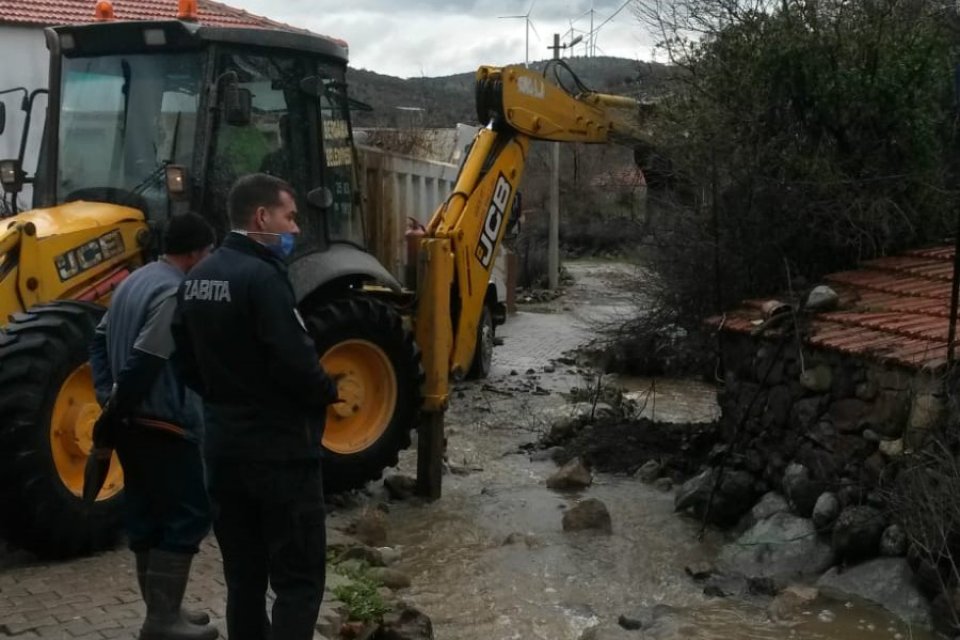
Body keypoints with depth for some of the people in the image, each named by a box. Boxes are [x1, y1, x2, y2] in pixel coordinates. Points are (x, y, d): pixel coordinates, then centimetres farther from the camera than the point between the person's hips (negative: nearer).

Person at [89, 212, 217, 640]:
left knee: (148, 515, 13)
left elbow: (101, 339, 17)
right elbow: (145, 360, -25)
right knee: (187, 514, -3)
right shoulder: (175, 292, -18)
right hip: (162, 423, -10)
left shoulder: (136, 281, 13)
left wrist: (108, 394, 10)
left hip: (133, 422, 10)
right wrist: (119, 404, -11)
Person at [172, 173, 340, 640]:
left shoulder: (196, 279, 9)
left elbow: (189, 364, 15)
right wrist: (328, 392, -5)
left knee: (243, 575, 15)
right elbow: (296, 362, -23)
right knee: (298, 578, -1)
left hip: (224, 445, 9)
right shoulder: (262, 277, -19)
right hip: (279, 448, -8)